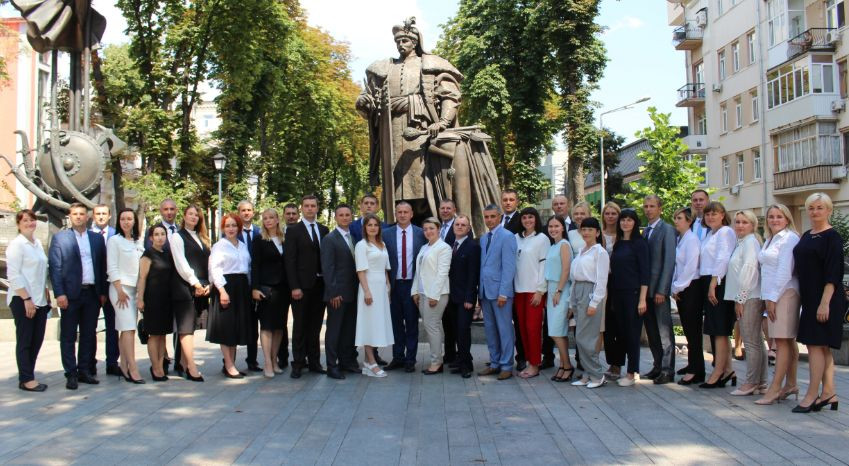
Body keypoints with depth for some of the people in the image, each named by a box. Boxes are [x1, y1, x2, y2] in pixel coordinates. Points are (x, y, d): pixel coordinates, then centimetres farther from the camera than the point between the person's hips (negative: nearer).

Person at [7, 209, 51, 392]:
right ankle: (26, 379, 7)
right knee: (25, 341, 0)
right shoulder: (16, 244, -8)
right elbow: (13, 275, -13)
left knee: (37, 339, 8)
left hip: (40, 299, 7)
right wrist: (26, 299, -17)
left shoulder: (38, 243, 13)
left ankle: (29, 376, 18)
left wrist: (46, 294, 10)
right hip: (22, 300, -7)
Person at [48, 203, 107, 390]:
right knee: (68, 336, 3)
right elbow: (54, 267, -4)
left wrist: (103, 292, 5)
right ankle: (71, 374, 9)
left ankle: (84, 371, 18)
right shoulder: (59, 238, 2)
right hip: (70, 294, -3)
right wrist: (59, 293, -11)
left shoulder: (97, 238, 11)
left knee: (89, 335, 8)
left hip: (92, 293, 3)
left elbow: (102, 266, 11)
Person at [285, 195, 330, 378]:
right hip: (302, 285, -4)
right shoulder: (293, 231, -1)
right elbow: (290, 261, -7)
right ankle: (298, 363, 10)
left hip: (320, 284, 4)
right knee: (300, 326, 3)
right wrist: (294, 287, -13)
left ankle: (314, 362, 18)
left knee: (315, 325, 10)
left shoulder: (324, 230, 11)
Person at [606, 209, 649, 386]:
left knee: (631, 333, -1)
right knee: (617, 331, 10)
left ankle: (631, 374, 7)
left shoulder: (639, 243, -5)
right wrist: (609, 295, 9)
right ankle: (615, 368, 21)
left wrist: (642, 299, -15)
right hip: (616, 294, 6)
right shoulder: (618, 243, 12)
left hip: (632, 294, -6)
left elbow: (645, 272, -9)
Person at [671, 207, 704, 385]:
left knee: (693, 330, -5)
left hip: (690, 288, -8)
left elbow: (690, 267, -17)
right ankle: (692, 364, 24)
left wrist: (678, 287, -11)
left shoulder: (691, 239, -12)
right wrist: (674, 287, 7)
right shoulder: (679, 240, 13)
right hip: (680, 289, 8)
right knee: (687, 328, 14)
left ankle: (696, 371, -1)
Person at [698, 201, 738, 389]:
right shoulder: (709, 234, 19)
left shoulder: (725, 232, -8)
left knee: (719, 329, -6)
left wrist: (713, 284, -19)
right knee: (716, 330, 10)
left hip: (720, 284, -9)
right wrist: (707, 286, 10)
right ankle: (727, 370, 16)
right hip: (709, 284, 9)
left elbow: (723, 259, -16)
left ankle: (718, 372, -3)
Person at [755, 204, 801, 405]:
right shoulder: (770, 240, 18)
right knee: (788, 341, 13)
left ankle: (775, 388, -9)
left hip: (785, 294, -9)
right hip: (772, 295, 9)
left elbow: (785, 271, -15)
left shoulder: (789, 238, -9)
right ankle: (791, 384, 18)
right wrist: (768, 298, 12)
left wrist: (773, 298, -16)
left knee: (783, 341, -8)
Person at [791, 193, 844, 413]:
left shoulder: (832, 237, -10)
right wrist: (801, 295, 15)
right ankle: (828, 393, 16)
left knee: (815, 344, -7)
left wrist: (825, 302, -21)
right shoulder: (806, 236, 14)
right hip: (809, 298, 8)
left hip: (824, 298, -8)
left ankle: (812, 395, -2)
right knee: (822, 347, 11)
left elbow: (833, 273, -16)